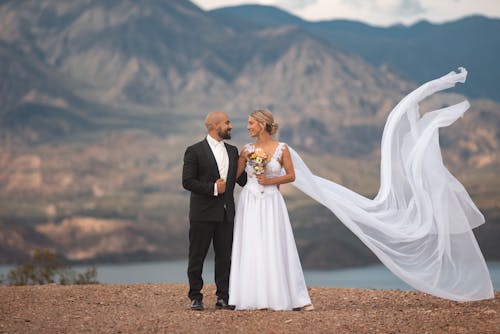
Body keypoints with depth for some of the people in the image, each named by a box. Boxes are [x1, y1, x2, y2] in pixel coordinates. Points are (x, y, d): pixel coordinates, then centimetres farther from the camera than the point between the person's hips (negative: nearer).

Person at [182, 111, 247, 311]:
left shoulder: (232, 151, 14)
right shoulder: (195, 151, -4)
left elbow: (241, 178, 13)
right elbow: (187, 182, -11)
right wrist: (213, 188, -15)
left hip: (226, 213, 5)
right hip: (202, 213, -5)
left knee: (225, 257, 5)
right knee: (197, 256, 2)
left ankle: (223, 297, 11)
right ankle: (195, 297, 9)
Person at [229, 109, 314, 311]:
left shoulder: (281, 148, -1)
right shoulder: (247, 150, 6)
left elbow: (291, 176, 1)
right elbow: (235, 175, 6)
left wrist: (270, 180, -11)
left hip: (272, 203, -2)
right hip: (250, 203, 2)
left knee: (276, 249, -3)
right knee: (251, 249, -1)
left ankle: (289, 297, 3)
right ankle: (255, 297, 4)